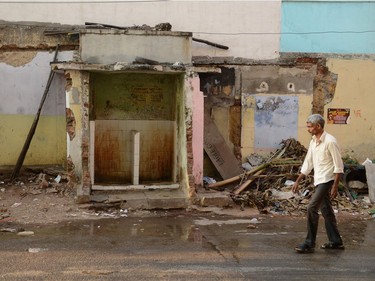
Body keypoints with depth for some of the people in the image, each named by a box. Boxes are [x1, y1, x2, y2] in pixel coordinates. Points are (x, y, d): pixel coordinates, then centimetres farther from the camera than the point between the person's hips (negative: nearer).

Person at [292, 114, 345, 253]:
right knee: (326, 210, 14)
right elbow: (307, 163, 16)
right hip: (318, 181, 9)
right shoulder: (313, 142, 10)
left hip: (327, 180, -9)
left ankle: (309, 244, -9)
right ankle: (335, 241, 24)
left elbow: (339, 166, -15)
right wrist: (297, 181, 15)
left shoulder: (330, 141, -16)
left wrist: (335, 186, -18)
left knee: (311, 208, -14)